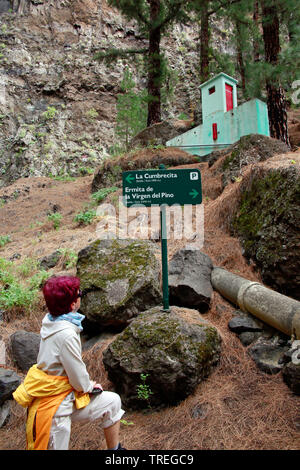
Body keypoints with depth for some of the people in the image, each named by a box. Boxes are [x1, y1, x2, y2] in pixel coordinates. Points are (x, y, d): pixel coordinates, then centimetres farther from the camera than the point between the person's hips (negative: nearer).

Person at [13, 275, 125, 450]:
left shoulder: (51, 322, -2)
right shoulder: (66, 334, -30)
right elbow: (78, 379, -21)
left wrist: (86, 383, 10)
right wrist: (90, 385, -1)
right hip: (55, 405, -9)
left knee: (112, 401, 15)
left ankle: (115, 448, 28)